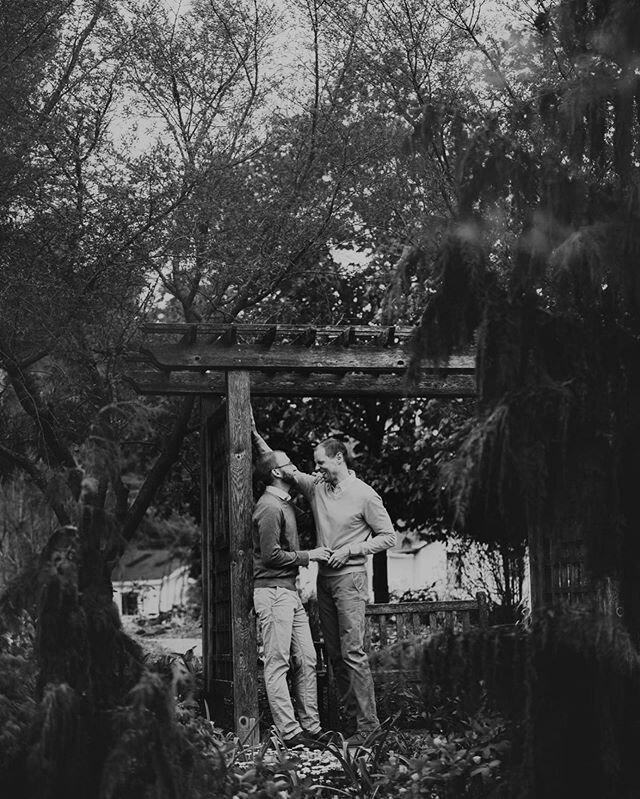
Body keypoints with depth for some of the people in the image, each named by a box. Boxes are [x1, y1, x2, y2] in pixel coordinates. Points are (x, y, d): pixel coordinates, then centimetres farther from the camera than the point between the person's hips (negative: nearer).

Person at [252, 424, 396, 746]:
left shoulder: (364, 495, -7)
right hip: (324, 577, 7)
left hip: (349, 577, -7)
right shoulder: (316, 486, 9)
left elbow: (388, 536, -3)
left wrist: (351, 550, -11)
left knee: (352, 652, -11)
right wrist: (256, 436, 8)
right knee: (335, 655, 7)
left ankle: (367, 722, -9)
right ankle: (349, 720, 12)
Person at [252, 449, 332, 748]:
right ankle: (290, 733, -6)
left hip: (290, 591, 10)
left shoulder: (284, 504, 20)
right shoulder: (269, 507, -12)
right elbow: (271, 555, -17)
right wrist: (308, 555, -10)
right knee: (277, 663, -7)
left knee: (306, 661, 8)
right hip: (272, 591, -10)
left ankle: (312, 727, 12)